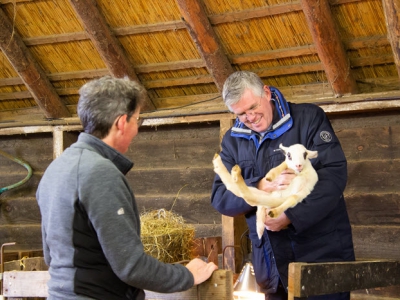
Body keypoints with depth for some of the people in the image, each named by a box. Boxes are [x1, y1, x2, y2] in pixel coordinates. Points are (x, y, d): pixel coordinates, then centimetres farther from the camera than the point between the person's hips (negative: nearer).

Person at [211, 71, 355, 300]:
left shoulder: (309, 118, -4)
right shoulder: (232, 141, 8)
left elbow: (334, 173, -13)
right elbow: (220, 197, 2)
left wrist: (291, 216, -23)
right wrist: (261, 187, -18)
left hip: (322, 252, -4)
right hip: (270, 260, 4)